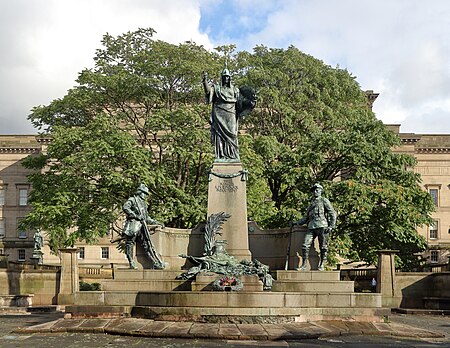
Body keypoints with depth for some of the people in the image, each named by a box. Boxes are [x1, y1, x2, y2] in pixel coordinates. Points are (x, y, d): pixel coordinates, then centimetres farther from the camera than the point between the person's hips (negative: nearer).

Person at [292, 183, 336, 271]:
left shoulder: (324, 201, 9)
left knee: (323, 247, -2)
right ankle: (304, 265, -3)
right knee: (305, 245, -7)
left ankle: (322, 265, 7)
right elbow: (306, 217, 30)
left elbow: (332, 213, 2)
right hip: (311, 227, 5)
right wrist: (297, 222, 19)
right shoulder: (311, 203, 27)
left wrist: (331, 226, -8)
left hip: (322, 226, -5)